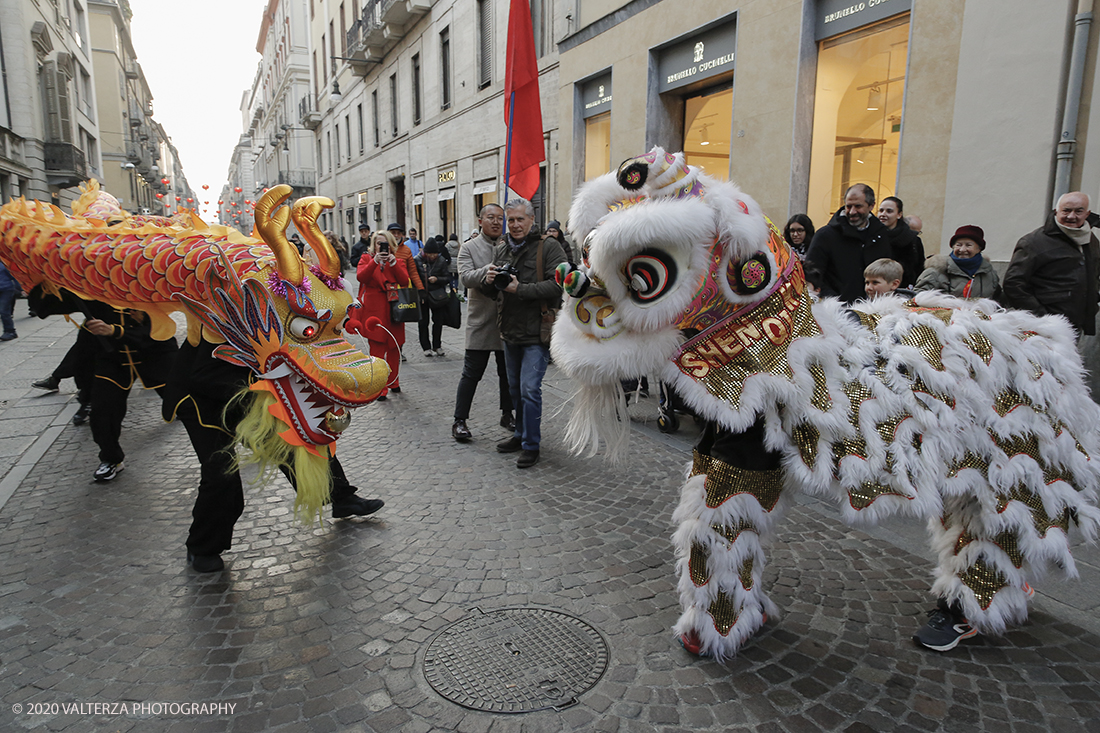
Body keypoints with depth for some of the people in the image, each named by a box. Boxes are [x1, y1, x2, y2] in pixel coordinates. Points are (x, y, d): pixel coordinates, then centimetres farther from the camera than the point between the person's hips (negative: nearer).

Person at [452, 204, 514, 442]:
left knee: (507, 372, 14)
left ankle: (507, 413, 30)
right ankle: (460, 420, 10)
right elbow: (466, 277, -14)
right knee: (472, 373, 0)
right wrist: (490, 269, -29)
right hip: (481, 320, -3)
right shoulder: (469, 248, 1)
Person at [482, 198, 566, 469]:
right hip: (510, 331, 7)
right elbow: (492, 292, 17)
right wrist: (490, 281, -7)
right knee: (515, 387, 17)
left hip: (537, 332, -7)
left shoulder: (548, 246, -9)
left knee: (530, 389, -8)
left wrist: (520, 288, -23)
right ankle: (521, 434, 32)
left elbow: (557, 285, -20)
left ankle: (531, 445, 5)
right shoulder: (501, 249, 12)